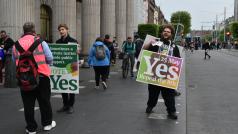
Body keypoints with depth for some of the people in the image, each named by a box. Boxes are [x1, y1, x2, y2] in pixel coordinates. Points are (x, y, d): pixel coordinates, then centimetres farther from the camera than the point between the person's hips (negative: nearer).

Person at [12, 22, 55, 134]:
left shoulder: (16, 45, 7)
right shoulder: (40, 42, -2)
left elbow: (15, 62, 11)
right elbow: (50, 59, -4)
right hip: (41, 76, -2)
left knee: (28, 103, 10)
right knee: (44, 101, 13)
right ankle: (47, 123, 26)